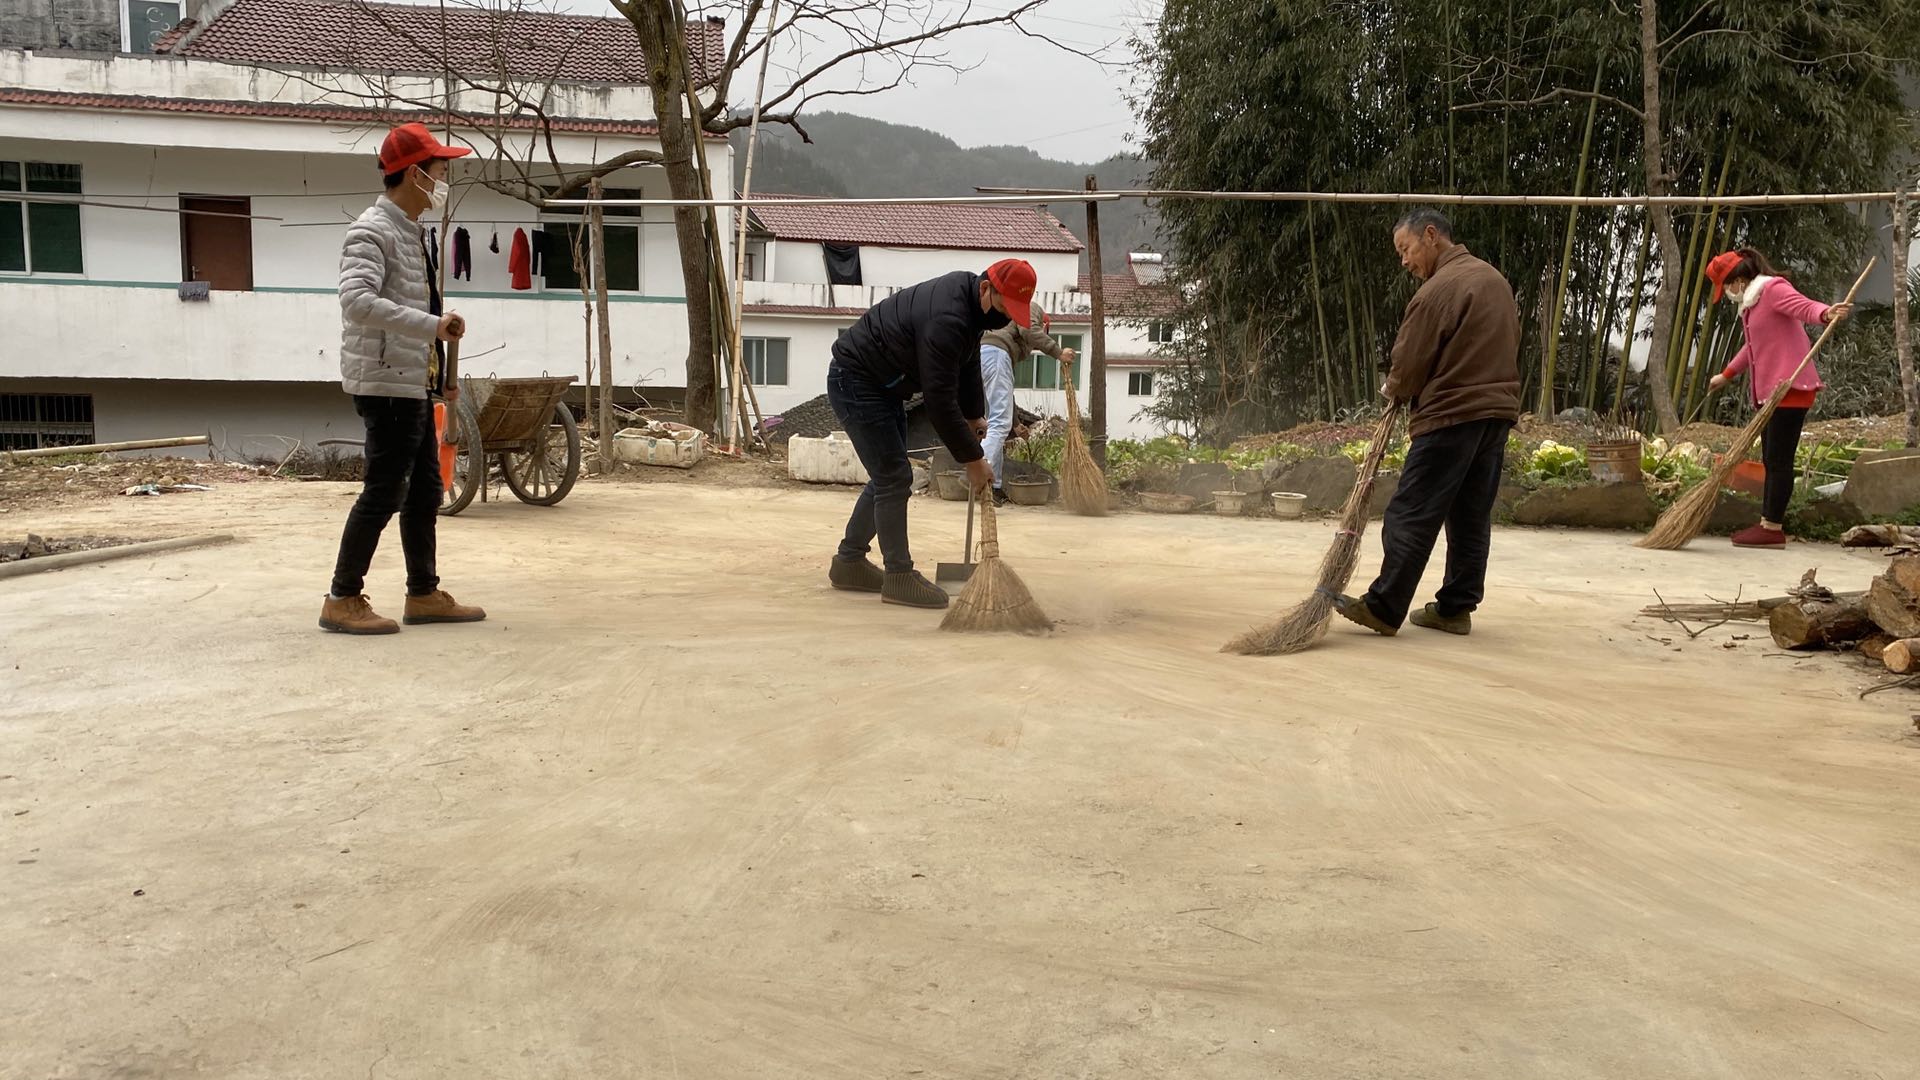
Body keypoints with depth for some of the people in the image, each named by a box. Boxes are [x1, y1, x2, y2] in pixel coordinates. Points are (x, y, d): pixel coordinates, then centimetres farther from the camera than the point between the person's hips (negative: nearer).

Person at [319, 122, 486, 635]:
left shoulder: (411, 232, 17)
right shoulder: (372, 232, -13)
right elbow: (356, 301, -28)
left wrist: (442, 370, 19)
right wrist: (433, 325, -31)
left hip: (413, 383, 10)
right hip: (386, 382, -10)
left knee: (425, 491, 13)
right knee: (384, 492, -6)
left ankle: (423, 593, 22)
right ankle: (342, 600, 3)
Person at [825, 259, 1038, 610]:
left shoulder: (971, 296, -2)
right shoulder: (946, 320, -32)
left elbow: (968, 363, 13)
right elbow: (940, 402, -31)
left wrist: (974, 414, 6)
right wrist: (973, 459, -24)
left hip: (882, 384, 11)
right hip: (855, 381, -10)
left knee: (889, 477, 13)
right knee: (894, 478, -11)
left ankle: (849, 562, 23)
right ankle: (899, 577, -3)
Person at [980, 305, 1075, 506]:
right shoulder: (1033, 310, 21)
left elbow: (1005, 392, 39)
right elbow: (1028, 330, -5)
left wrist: (1015, 424, 42)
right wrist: (1058, 352, -5)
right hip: (993, 353, -9)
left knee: (995, 423, 11)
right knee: (999, 423, -15)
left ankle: (995, 487, 8)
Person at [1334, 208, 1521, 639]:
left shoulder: (1439, 289, -14)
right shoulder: (1496, 279, 14)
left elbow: (1409, 366, -10)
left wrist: (1393, 388, 10)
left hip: (1452, 414, -9)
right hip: (1499, 411, 9)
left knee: (1411, 517, -5)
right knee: (1472, 517, 10)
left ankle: (1383, 608, -3)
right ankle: (1456, 607, 14)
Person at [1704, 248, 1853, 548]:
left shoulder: (1774, 289, -9)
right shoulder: (1752, 302, 22)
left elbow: (1804, 306, -29)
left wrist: (1826, 314, -51)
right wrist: (1727, 375, 46)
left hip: (1790, 389, -10)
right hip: (1770, 391, 11)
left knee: (1779, 459, -10)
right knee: (1770, 460, 13)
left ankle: (1773, 529, -8)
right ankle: (1767, 523, 19)